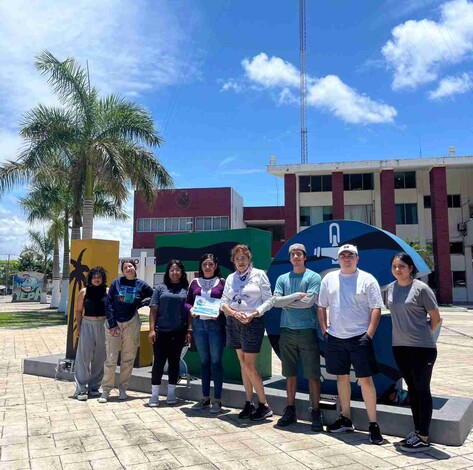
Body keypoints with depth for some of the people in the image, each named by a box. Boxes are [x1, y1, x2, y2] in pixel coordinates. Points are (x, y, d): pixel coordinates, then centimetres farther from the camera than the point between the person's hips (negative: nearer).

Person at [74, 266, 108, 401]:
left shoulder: (108, 291, 3)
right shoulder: (84, 292, 3)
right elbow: (78, 310, 6)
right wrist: (78, 327, 0)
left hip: (103, 326, 1)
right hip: (87, 325, -1)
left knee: (99, 357, 7)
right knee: (84, 357, -3)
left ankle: (94, 387, 20)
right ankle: (81, 389, 3)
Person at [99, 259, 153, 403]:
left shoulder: (141, 285, 1)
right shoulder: (117, 282, -1)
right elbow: (108, 303, -2)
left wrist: (139, 304, -1)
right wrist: (112, 324, -7)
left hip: (131, 323, 1)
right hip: (113, 323, -1)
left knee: (128, 358, 7)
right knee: (111, 358, -1)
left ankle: (123, 389, 20)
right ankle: (106, 390, 10)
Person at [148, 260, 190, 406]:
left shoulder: (186, 289, 7)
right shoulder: (161, 288, 6)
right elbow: (153, 310, 4)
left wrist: (189, 330, -1)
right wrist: (152, 329, -4)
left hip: (179, 332, 1)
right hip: (161, 331, -1)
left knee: (174, 361, 9)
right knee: (159, 361, 2)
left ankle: (171, 393, 20)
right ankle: (154, 395, 11)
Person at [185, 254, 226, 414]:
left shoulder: (222, 282, 1)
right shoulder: (195, 282, 11)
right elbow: (187, 302, 12)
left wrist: (220, 311, -18)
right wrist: (191, 309, -8)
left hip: (216, 324, -3)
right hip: (199, 324, 3)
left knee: (216, 361, 0)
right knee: (204, 361, 11)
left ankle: (217, 400, 10)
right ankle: (205, 397, 21)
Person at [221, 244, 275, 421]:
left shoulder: (259, 274, -3)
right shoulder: (230, 278, 10)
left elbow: (268, 300, -6)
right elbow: (224, 302, 7)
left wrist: (253, 314, -18)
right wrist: (234, 313, -12)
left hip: (252, 323, -5)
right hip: (234, 322, 5)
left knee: (249, 365, -7)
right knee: (243, 363, 10)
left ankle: (264, 405, 6)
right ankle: (249, 403, 19)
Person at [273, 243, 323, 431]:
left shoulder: (313, 277, -2)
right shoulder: (282, 278, 10)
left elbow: (308, 302, -13)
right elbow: (276, 301, -2)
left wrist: (286, 302, -4)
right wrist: (296, 295, -10)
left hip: (307, 331, -4)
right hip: (287, 331, 4)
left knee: (313, 375, 1)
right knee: (290, 373, 12)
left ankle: (315, 412, 12)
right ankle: (290, 410, 23)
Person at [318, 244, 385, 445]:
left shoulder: (367, 279, -2)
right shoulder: (329, 279, 8)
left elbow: (376, 309, -5)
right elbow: (322, 307, 12)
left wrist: (369, 335, -11)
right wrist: (324, 331, 5)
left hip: (359, 337, -4)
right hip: (335, 338, 4)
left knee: (365, 379, -2)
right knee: (342, 378, 13)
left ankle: (373, 424, 8)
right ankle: (345, 419, 26)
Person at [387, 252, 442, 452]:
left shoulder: (421, 288, -10)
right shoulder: (390, 289, 6)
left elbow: (436, 319, -4)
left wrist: (421, 335, 0)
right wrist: (405, 333, 9)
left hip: (422, 347, -6)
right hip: (399, 346, 6)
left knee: (422, 389, 2)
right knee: (412, 388, 15)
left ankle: (423, 438, 11)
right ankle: (417, 430, 28)